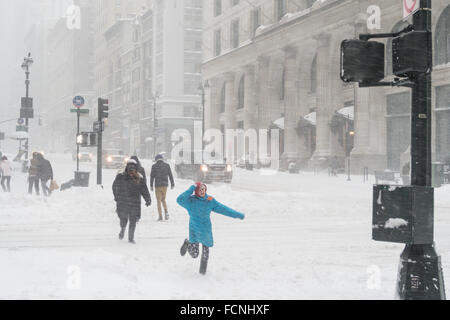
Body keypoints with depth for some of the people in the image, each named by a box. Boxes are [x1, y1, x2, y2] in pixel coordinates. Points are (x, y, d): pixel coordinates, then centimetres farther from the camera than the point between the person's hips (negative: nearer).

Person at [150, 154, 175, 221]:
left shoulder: (154, 166, -2)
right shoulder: (167, 165, 3)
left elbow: (152, 176, -3)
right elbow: (170, 175, 2)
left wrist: (151, 186, 2)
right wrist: (172, 184, 7)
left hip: (157, 185, -2)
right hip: (165, 185, 2)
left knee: (159, 201, 5)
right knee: (163, 200, 18)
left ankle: (160, 216, -2)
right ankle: (166, 212, -4)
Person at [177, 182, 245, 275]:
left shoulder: (210, 201, -3)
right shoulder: (191, 200, -12)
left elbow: (223, 209, 3)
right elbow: (180, 200, -30)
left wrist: (237, 215, 5)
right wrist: (191, 189, -28)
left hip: (206, 231, 3)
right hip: (194, 230, -2)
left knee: (205, 253, 9)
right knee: (194, 254, -1)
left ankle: (203, 268, 38)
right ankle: (187, 244, 31)